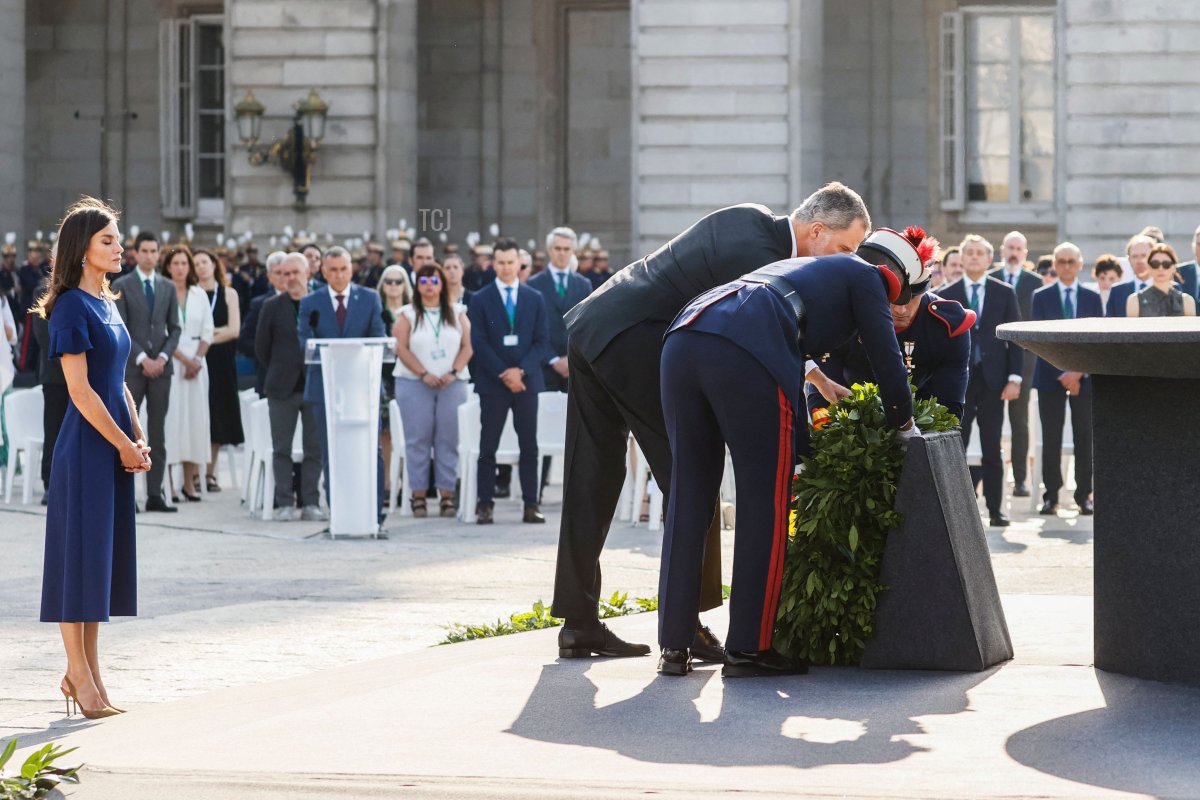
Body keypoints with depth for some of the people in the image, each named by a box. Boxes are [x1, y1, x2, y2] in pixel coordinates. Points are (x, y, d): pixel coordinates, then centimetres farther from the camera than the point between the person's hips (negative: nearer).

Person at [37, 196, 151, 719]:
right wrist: (124, 445, -12)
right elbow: (80, 390, -16)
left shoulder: (106, 303, 14)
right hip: (86, 446, -8)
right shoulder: (71, 307, -11)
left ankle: (87, 671, 16)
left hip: (116, 447, 8)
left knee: (106, 554, 10)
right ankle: (79, 675, 2)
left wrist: (139, 440, 6)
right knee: (79, 552, -3)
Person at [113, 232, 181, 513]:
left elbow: (174, 328, 10)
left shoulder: (168, 287, 12)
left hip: (160, 366, 4)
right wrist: (142, 359, -13)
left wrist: (162, 357, -6)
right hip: (132, 367, -4)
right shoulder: (121, 286, 0)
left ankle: (155, 494, 4)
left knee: (158, 433, 3)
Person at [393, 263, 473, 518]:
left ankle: (446, 494, -1)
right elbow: (401, 349, -2)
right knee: (418, 439, -4)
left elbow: (467, 346, 5)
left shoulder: (457, 313, 12)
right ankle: (419, 494, -1)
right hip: (414, 383, -1)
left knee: (448, 439, -3)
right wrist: (424, 374, -12)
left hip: (452, 383, 1)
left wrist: (453, 373, -10)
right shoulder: (407, 315, 7)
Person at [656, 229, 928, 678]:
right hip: (743, 354, -8)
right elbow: (885, 357, 14)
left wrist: (808, 447, 47)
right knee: (766, 501, 3)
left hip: (682, 339, 8)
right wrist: (904, 426, 30)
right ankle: (748, 649, 4)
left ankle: (674, 647, 13)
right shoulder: (866, 276, 19)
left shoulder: (806, 269, 41)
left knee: (688, 498, 12)